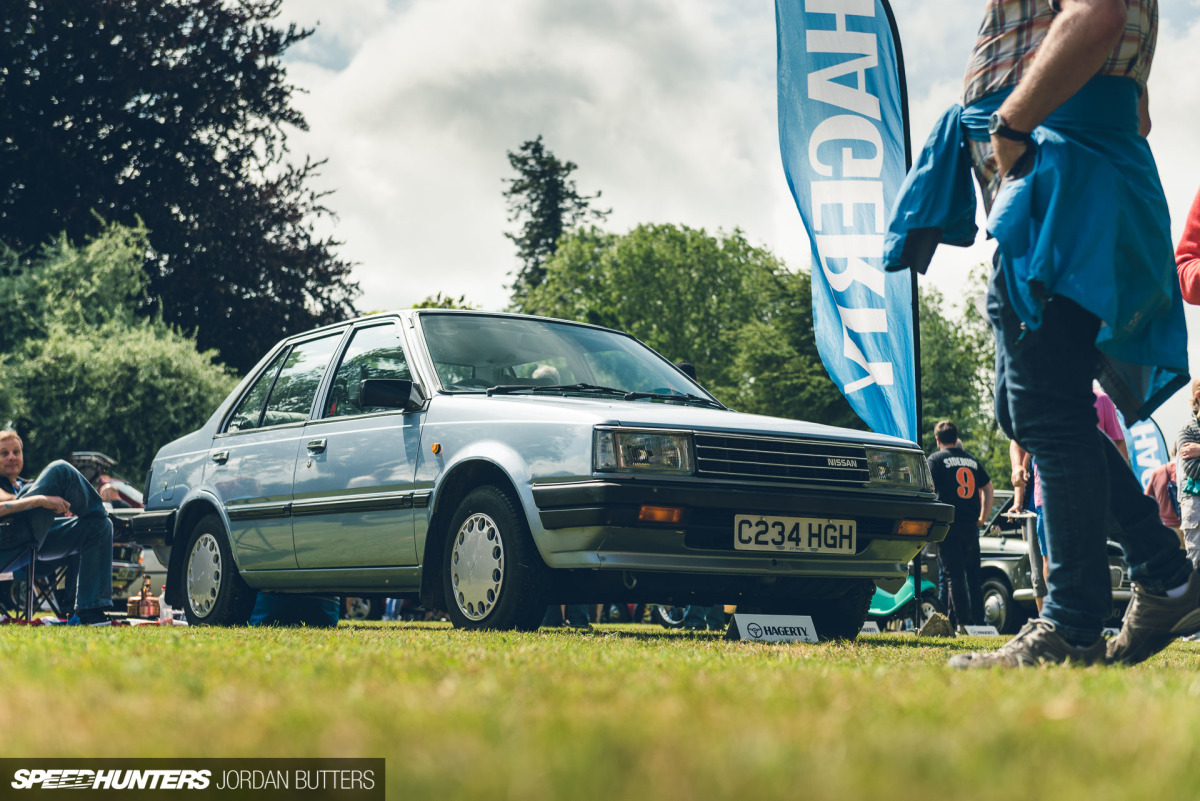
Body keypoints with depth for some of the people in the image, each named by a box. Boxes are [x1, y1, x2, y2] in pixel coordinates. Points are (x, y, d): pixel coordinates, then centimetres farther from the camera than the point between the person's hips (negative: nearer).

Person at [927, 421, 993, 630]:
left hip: (949, 524, -5)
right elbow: (988, 488, 18)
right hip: (971, 526, 5)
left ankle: (962, 622, -8)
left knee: (953, 575, -4)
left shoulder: (936, 459, -1)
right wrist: (982, 517, 20)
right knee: (973, 574, 10)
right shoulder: (972, 460, 15)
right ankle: (978, 621, 9)